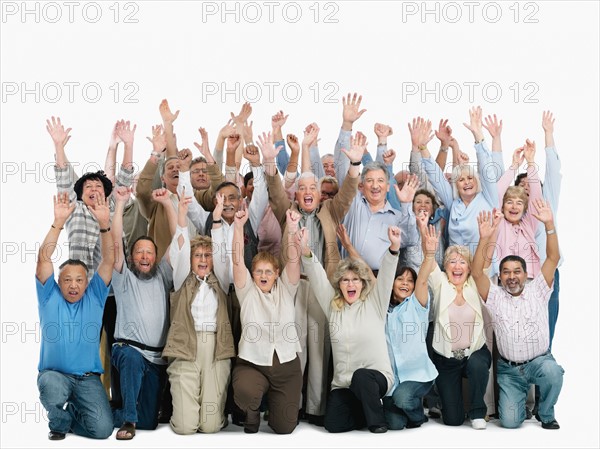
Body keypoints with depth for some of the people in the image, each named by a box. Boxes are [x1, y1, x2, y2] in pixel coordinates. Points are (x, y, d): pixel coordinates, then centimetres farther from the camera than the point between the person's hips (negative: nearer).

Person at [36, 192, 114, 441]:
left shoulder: (94, 297, 8)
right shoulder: (49, 297, 5)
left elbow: (108, 261, -2)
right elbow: (44, 259, -7)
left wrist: (104, 224, -16)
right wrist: (58, 222, -17)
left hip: (88, 378, 1)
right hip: (54, 373, -1)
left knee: (102, 428, -18)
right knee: (52, 387, -38)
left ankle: (71, 413, 19)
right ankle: (59, 421, 0)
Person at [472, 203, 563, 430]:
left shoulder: (537, 291, 2)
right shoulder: (495, 297, 2)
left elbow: (553, 258, -7)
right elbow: (477, 273, -13)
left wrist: (549, 224, -18)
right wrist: (484, 239, -25)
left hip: (540, 361, 0)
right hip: (509, 369, 0)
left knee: (552, 371, -36)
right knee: (510, 421, -12)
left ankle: (545, 413, -4)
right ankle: (518, 400, 27)